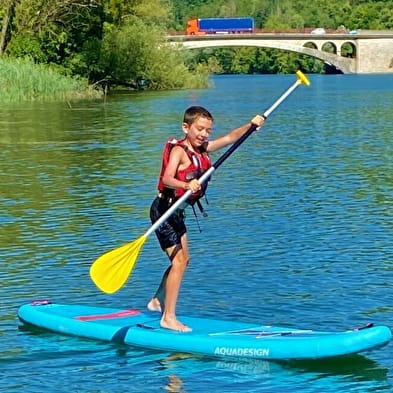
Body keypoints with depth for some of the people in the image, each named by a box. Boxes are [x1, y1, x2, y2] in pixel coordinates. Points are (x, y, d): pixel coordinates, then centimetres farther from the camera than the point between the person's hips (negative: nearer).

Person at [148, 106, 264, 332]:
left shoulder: (203, 149, 4)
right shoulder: (178, 150, -20)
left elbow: (230, 138, 3)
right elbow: (167, 178, -35)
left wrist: (251, 125, -12)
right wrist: (186, 185, -54)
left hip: (177, 212, 10)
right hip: (164, 209, -10)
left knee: (183, 259, 20)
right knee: (179, 259, -16)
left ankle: (157, 301, 38)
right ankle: (168, 318, -14)